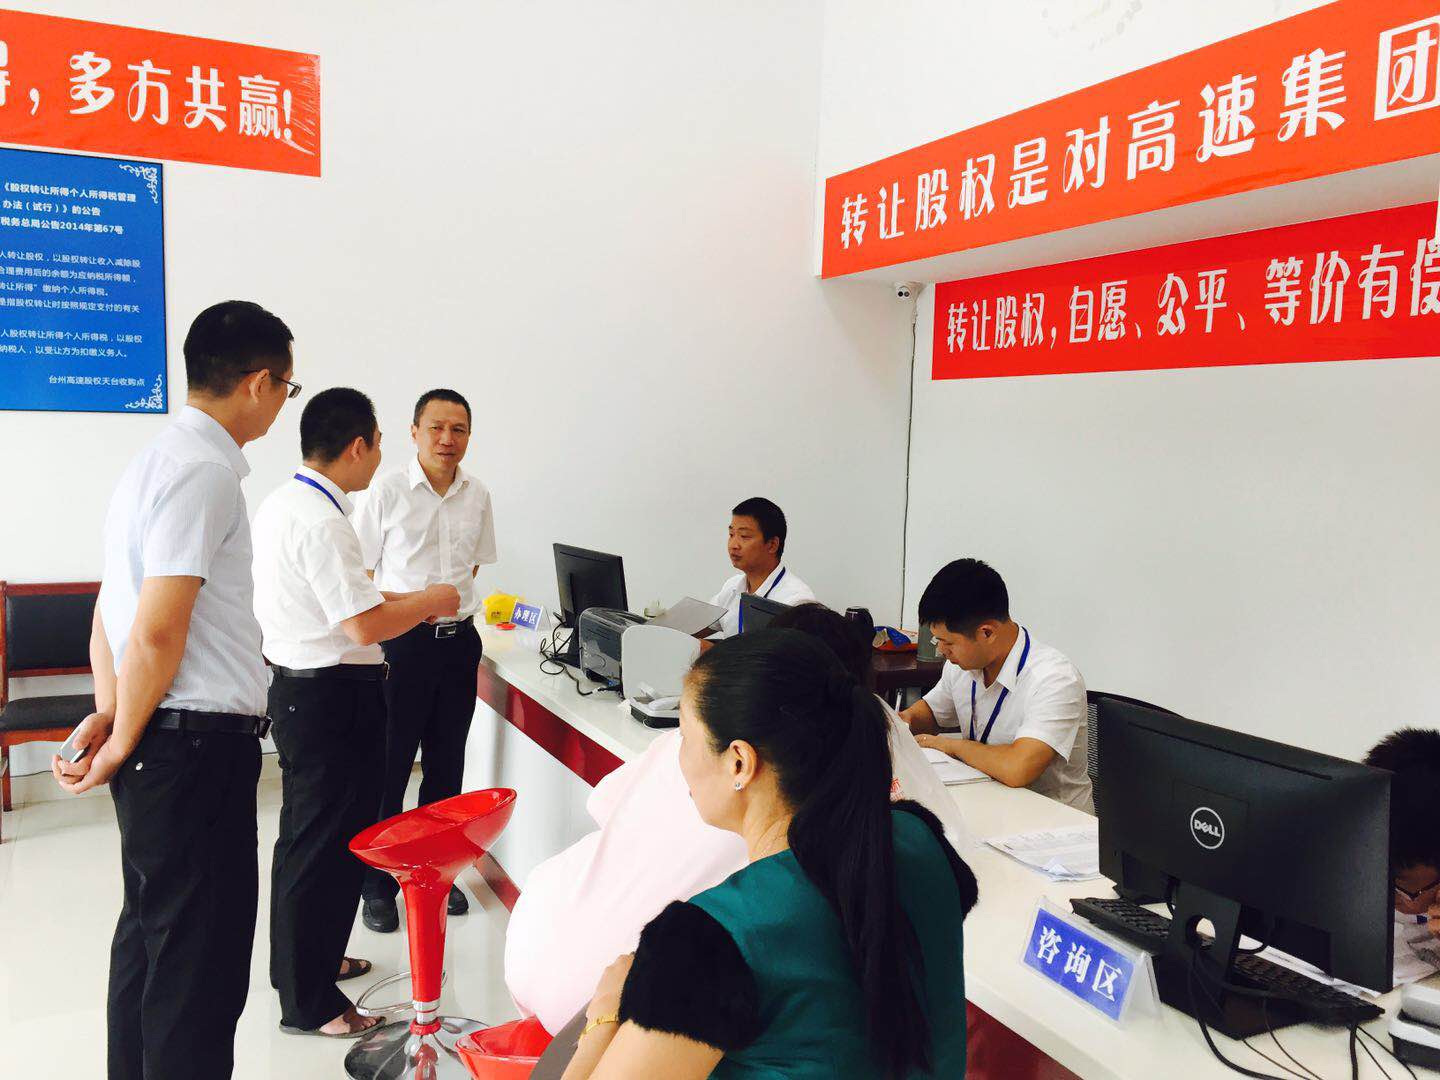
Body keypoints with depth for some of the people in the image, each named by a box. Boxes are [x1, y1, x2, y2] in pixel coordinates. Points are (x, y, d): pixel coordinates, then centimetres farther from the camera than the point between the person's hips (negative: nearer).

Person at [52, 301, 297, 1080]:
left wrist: (108, 712, 7)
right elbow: (158, 633, -20)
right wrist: (123, 744, -8)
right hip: (199, 745, -10)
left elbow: (111, 611, 15)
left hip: (159, 747, 10)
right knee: (200, 965, 0)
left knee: (149, 935, 21)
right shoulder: (206, 472, -17)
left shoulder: (157, 460, 13)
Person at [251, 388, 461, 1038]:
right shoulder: (321, 521, -22)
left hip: (298, 686, 11)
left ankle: (304, 962, 42)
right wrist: (430, 601, -9)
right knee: (329, 846, 2)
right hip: (334, 698, -11)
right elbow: (365, 626, -25)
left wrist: (401, 602, 15)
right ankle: (309, 1003, 15)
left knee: (305, 835, 23)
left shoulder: (281, 504, 9)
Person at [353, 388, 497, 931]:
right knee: (388, 767, 3)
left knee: (447, 765, 13)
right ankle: (377, 883, 17)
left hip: (459, 641, 4)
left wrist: (450, 602, 8)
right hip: (401, 643, -4)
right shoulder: (387, 491, -8)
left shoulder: (477, 496, 5)